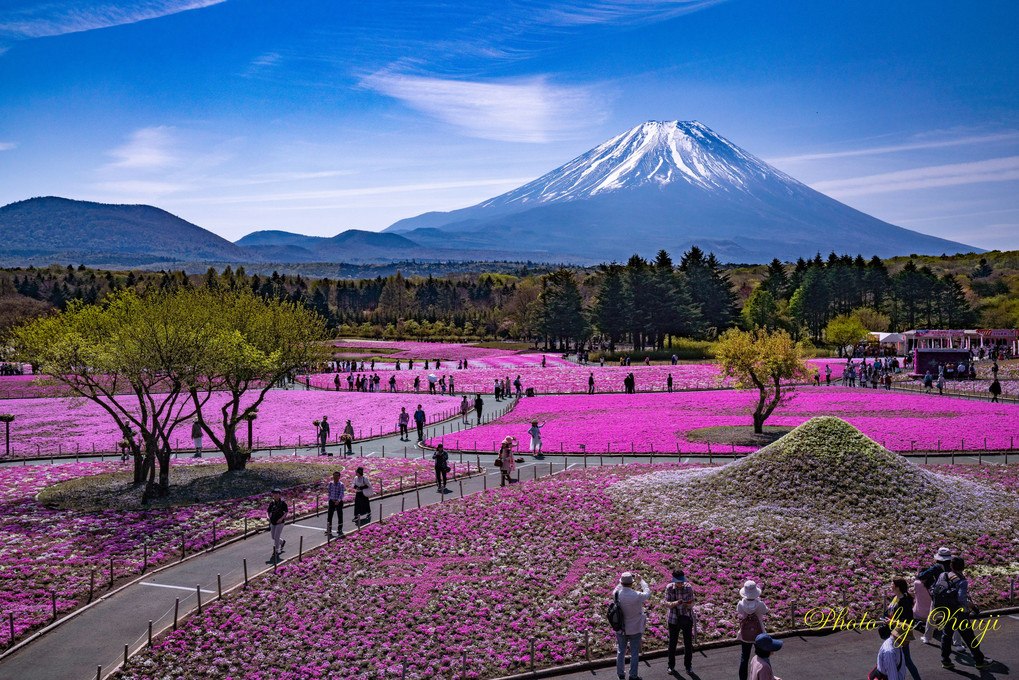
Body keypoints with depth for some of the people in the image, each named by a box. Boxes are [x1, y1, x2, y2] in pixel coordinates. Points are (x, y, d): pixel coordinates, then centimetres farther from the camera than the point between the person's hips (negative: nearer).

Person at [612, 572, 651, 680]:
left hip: (620, 629, 3)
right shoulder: (636, 596, -26)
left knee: (621, 651, 18)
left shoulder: (616, 594, -16)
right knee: (634, 653, 12)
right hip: (635, 629, -3)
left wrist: (623, 582, 11)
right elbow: (647, 593, -3)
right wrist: (641, 580, 9)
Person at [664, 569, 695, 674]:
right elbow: (666, 604, -12)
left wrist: (689, 605, -32)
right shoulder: (669, 588, -11)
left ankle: (688, 665, 28)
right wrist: (675, 603, -32)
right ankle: (671, 666, 28)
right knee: (672, 643, 10)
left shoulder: (688, 587, -11)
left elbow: (692, 604, -8)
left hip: (687, 618, 0)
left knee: (688, 643, 7)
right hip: (674, 619, 0)